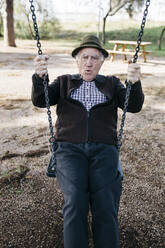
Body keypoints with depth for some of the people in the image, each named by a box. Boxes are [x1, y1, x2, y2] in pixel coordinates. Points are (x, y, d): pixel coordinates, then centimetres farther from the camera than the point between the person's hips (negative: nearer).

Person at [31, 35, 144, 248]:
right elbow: (39, 100, 3)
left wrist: (134, 82, -17)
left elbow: (134, 106, 4)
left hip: (103, 150, 1)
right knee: (75, 201, -25)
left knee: (106, 205, -21)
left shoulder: (111, 84, 19)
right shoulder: (64, 82, 19)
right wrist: (39, 76, -18)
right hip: (69, 150, 0)